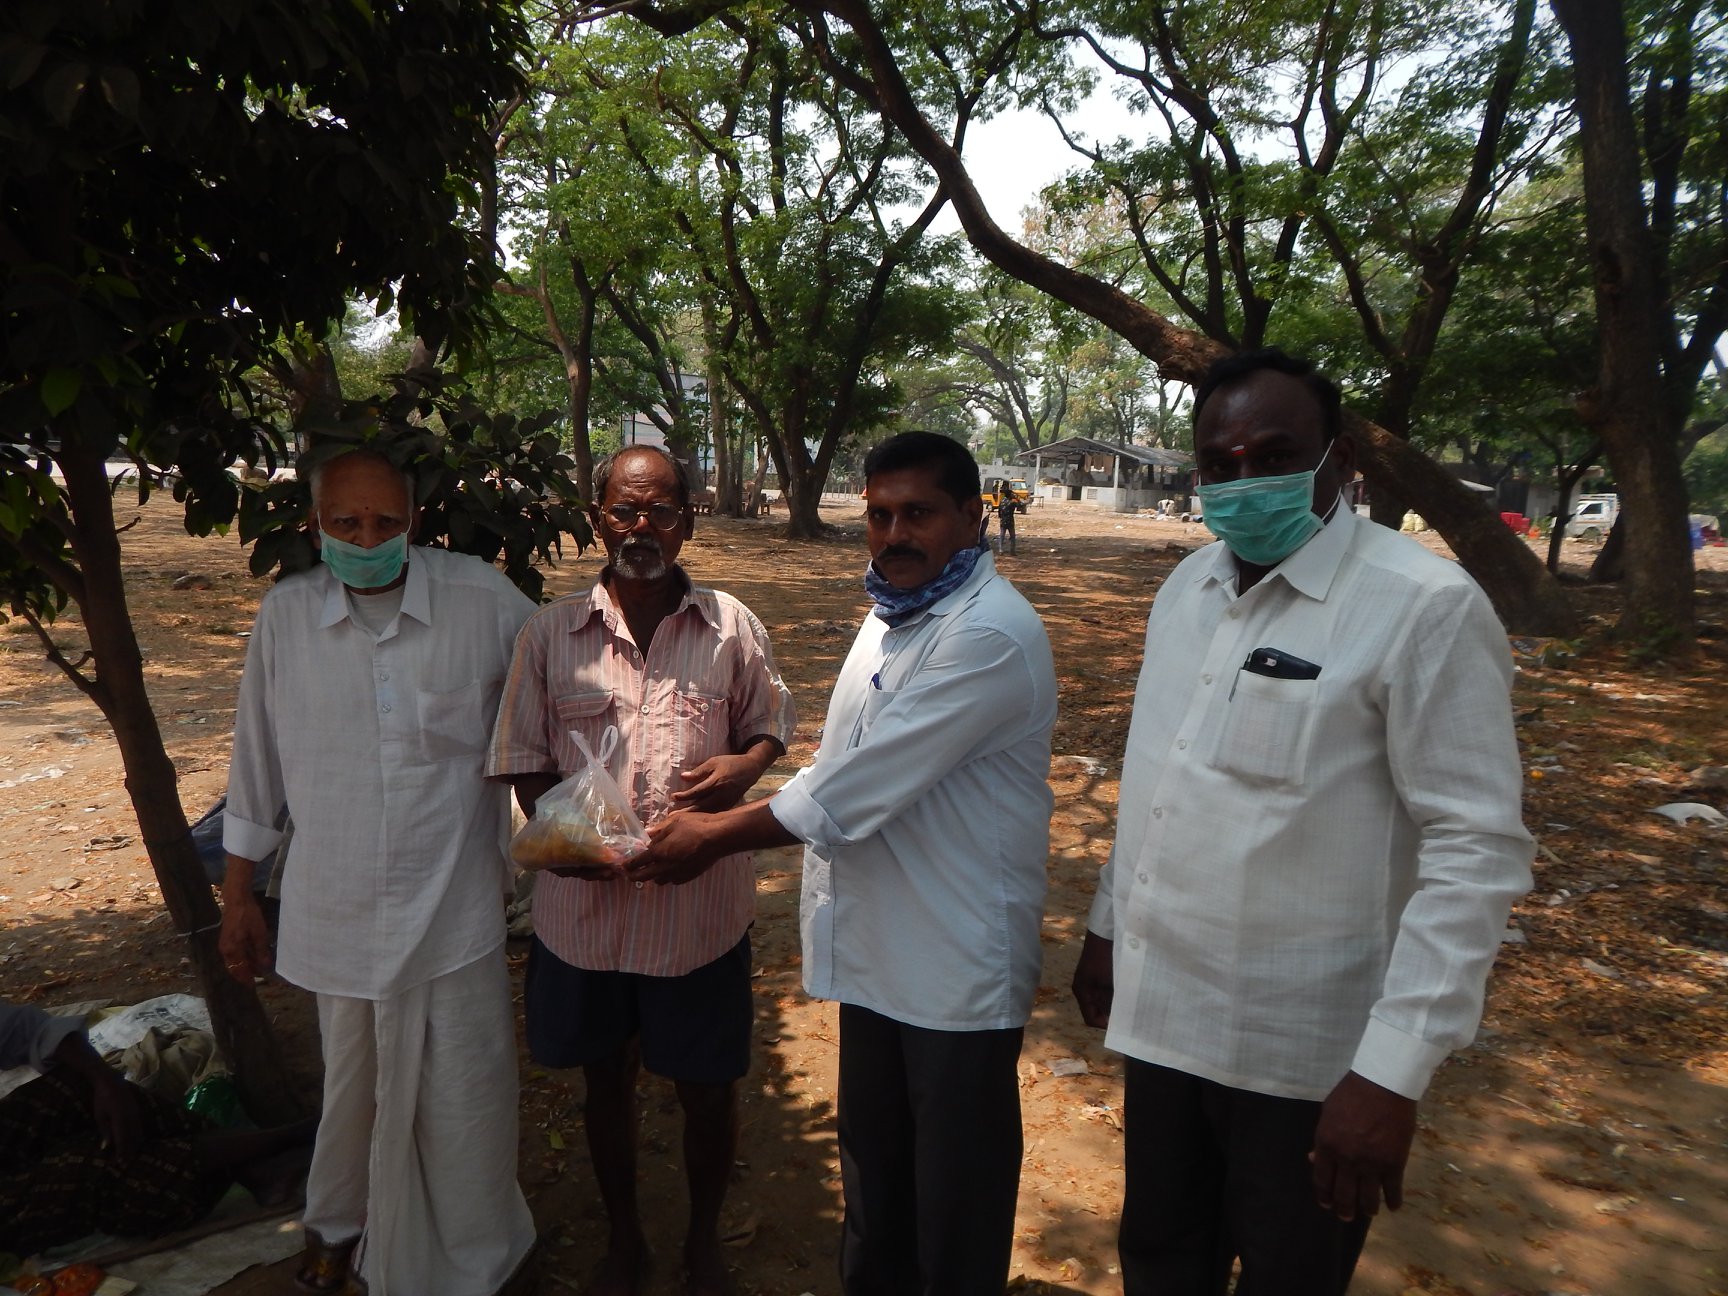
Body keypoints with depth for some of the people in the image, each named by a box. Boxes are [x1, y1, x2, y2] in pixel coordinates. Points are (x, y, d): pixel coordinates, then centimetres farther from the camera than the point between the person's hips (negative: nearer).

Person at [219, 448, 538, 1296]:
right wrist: (237, 895, 12)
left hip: (454, 911, -1)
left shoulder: (483, 602, -11)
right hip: (336, 916, 2)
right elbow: (256, 765, 6)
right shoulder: (284, 616, -4)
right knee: (352, 1091, 21)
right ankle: (337, 1222, 51)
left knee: (463, 1103, 9)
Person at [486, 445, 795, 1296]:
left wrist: (744, 765, -16)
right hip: (586, 909, 1)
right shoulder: (550, 634, -3)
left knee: (708, 1089, 14)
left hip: (702, 908, -1)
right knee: (607, 1082, 20)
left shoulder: (732, 627, -4)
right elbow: (524, 763, 1)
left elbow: (771, 728, 6)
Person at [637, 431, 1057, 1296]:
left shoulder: (990, 636, -24)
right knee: (873, 1169, 25)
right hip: (875, 951, 8)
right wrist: (715, 827, 7)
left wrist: (714, 836, -14)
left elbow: (857, 784, -25)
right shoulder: (894, 610, 6)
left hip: (958, 965, -8)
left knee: (955, 1200, 13)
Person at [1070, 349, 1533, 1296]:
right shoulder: (1187, 585, 4)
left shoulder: (1424, 607, -17)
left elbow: (1476, 851, -18)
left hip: (1304, 1048, -5)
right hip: (1162, 1009, 6)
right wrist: (1108, 924, 15)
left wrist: (1391, 1070, -22)